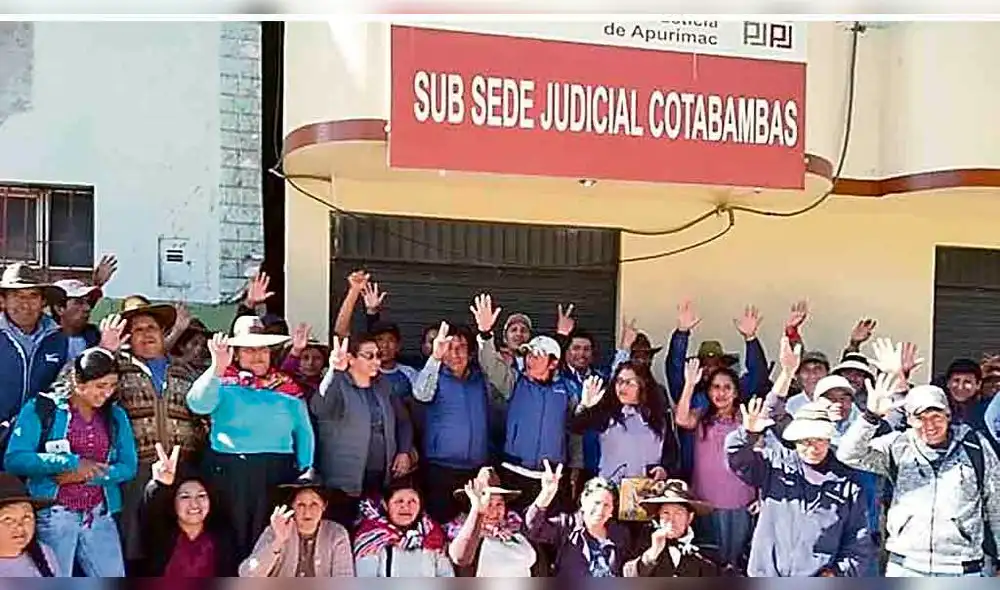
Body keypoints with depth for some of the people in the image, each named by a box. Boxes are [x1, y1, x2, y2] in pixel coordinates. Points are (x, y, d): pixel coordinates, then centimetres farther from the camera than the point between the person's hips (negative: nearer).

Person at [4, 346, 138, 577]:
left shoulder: (116, 415, 8)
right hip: (53, 515, -4)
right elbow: (14, 459, -14)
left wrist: (86, 476, -14)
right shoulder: (41, 408, -5)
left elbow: (128, 467, 2)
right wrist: (72, 462, -20)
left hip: (100, 516, 4)